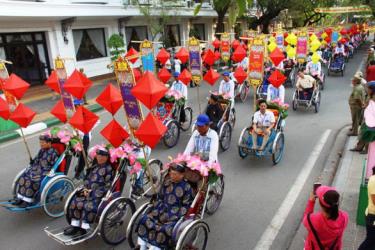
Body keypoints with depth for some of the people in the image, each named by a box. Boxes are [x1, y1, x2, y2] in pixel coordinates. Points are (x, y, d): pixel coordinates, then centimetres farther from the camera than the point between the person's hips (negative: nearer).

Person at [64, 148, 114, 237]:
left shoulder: (108, 169, -10)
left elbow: (107, 186, -14)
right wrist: (85, 189, 0)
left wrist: (92, 192, -15)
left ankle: (84, 228, -19)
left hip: (99, 195, -7)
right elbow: (86, 178, 19)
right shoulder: (94, 166, 14)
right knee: (76, 202, -11)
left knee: (89, 206, -30)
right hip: (88, 191, 8)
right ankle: (74, 225, -2)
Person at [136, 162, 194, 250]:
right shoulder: (167, 182, 5)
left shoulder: (187, 187, -10)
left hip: (176, 215, -5)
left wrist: (176, 218, -17)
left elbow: (186, 206, -10)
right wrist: (153, 210, 1)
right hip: (162, 209, 6)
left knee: (166, 229, -31)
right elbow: (160, 198, 13)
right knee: (145, 219, -13)